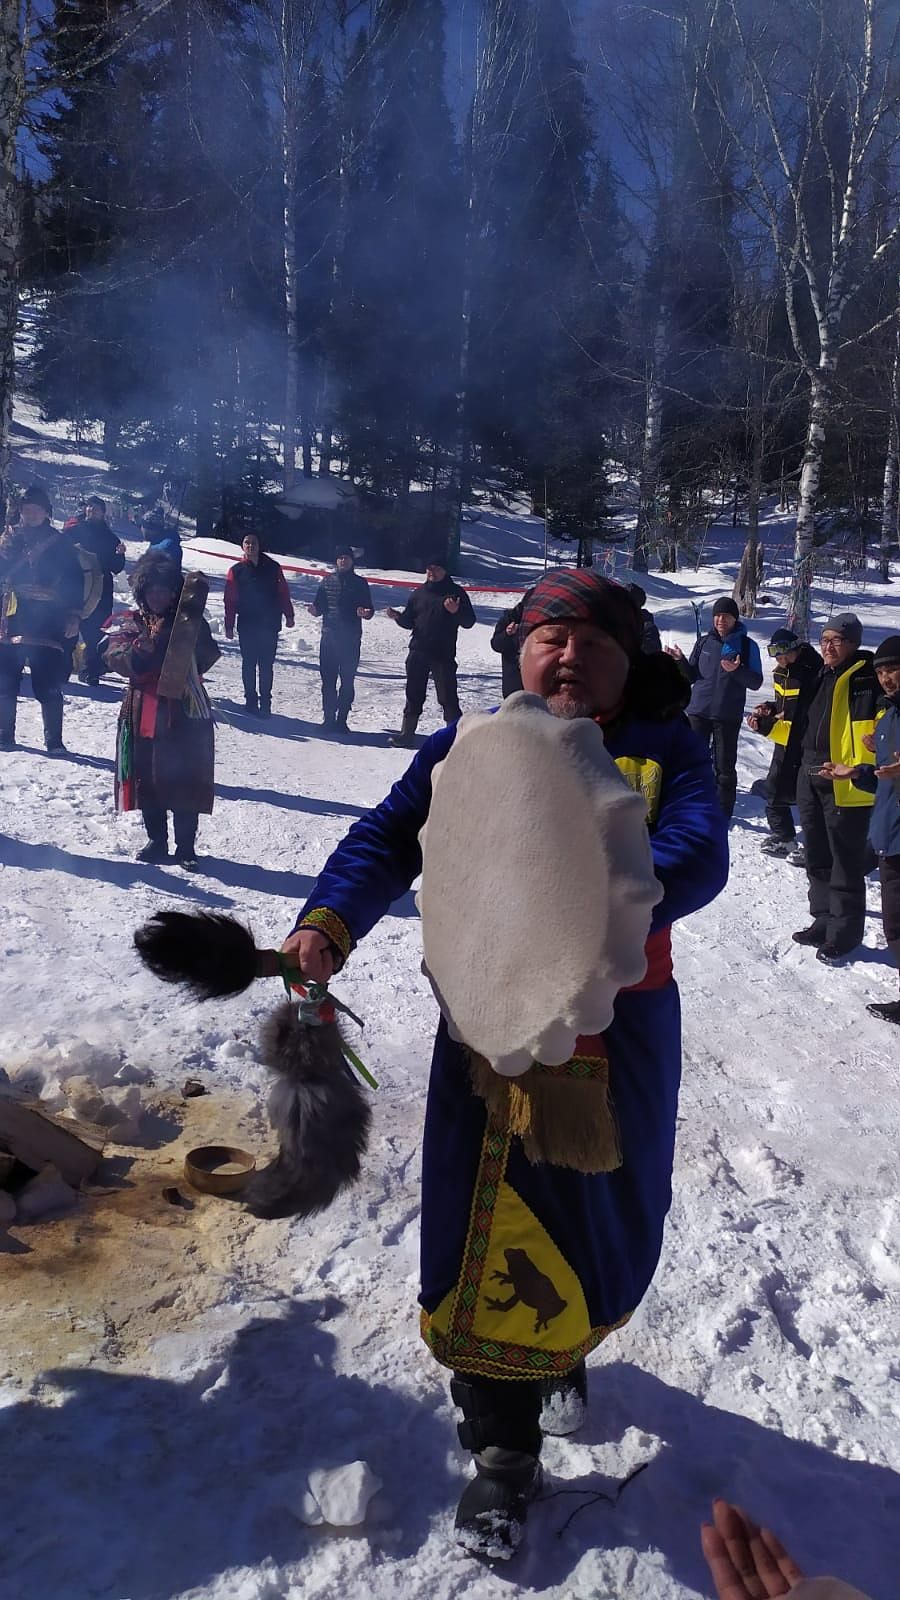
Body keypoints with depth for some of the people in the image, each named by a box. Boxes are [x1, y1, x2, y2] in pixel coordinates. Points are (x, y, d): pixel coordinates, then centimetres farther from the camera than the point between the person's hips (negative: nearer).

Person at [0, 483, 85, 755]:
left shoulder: (60, 543, 5)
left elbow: (75, 581, 3)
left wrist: (74, 615, -4)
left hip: (47, 624, -3)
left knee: (48, 686, -4)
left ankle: (54, 740, 5)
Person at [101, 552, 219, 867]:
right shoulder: (130, 624, 7)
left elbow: (208, 657, -7)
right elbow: (115, 657, -8)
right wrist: (144, 646, -22)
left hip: (185, 714, -2)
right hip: (143, 713, 2)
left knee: (185, 781, 0)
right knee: (148, 780, 9)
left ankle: (186, 847, 10)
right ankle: (156, 840, 24)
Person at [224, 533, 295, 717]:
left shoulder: (272, 567, 6)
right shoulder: (237, 570, 5)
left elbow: (283, 593, 7)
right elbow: (230, 600, 2)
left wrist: (289, 615, 0)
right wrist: (229, 626, -2)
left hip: (270, 624, 0)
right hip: (247, 626, 0)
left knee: (266, 665, 0)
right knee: (249, 664, 6)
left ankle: (265, 702, 5)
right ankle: (250, 701, 13)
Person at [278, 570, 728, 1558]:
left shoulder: (665, 752, -3)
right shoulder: (465, 751, 1)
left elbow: (697, 857, -19)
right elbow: (387, 840, -5)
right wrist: (328, 922, -24)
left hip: (621, 1032, 1)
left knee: (609, 1216, 19)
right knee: (490, 1233, 4)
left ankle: (564, 1344, 54)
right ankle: (501, 1449, 28)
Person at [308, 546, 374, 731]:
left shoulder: (360, 583, 5)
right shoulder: (327, 581, 9)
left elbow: (370, 609, 4)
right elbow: (320, 606, 12)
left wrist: (366, 613, -18)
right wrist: (315, 610, -10)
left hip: (351, 639, -2)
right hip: (329, 637, 2)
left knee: (347, 681, 0)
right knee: (328, 680, 2)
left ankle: (341, 719, 5)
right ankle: (328, 718, 10)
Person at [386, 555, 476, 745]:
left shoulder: (456, 592, 1)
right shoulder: (419, 593, 11)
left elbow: (469, 622, -3)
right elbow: (409, 621, 16)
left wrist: (456, 611, -23)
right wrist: (398, 616, -6)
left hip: (444, 655, -4)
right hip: (418, 652, 4)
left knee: (447, 697, -4)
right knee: (414, 694, 7)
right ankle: (407, 732, 15)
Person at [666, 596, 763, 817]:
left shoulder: (747, 645, 0)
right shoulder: (704, 643, 9)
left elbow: (756, 682, -3)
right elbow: (692, 676, 14)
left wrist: (737, 670, -21)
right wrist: (681, 661, -5)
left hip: (728, 715, -3)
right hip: (698, 711, 3)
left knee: (724, 765, 3)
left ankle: (723, 812, 11)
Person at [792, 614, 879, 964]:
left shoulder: (867, 680, -11)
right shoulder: (821, 677, 14)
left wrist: (856, 771, -27)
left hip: (847, 788, -8)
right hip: (811, 782, 8)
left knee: (845, 864, 1)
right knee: (818, 859, 18)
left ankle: (844, 934, 13)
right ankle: (824, 922, 32)